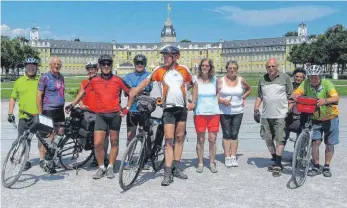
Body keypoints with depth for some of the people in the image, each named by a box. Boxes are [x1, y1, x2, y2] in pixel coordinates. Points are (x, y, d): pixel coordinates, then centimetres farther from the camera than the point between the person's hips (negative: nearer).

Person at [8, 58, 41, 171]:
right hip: (24, 116, 1)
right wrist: (10, 113, 4)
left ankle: (42, 159, 15)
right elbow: (13, 98, 11)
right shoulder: (19, 81, 7)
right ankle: (25, 161, 19)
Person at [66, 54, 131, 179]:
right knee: (97, 143, -7)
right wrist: (72, 104, 12)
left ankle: (110, 167, 22)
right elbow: (83, 92, 16)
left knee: (114, 142, 8)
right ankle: (101, 168, 12)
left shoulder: (118, 80, -1)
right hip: (101, 115, 1)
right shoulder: (94, 81, 3)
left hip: (115, 114, -1)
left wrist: (127, 109, 2)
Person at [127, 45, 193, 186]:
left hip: (182, 108, 3)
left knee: (179, 138, 10)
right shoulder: (159, 71, -3)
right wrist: (132, 95, -13)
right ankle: (168, 173, -9)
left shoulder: (184, 70, 3)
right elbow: (144, 83, -6)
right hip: (168, 109, -3)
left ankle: (176, 168, 21)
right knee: (169, 140, -9)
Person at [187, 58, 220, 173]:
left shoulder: (215, 80, 6)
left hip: (214, 113, 2)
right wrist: (192, 104, -23)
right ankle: (200, 163, 14)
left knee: (212, 139, 2)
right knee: (200, 139, 3)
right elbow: (194, 99, -5)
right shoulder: (197, 80, 0)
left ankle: (212, 163, 13)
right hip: (200, 113, -1)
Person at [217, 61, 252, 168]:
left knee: (234, 134, 3)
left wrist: (243, 98, 9)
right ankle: (227, 158, 4)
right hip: (224, 112, -2)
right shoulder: (221, 81, 0)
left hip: (238, 111, 2)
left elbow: (249, 89, 23)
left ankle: (233, 157, 10)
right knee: (227, 134, -1)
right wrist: (222, 100, -17)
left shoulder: (241, 80, 6)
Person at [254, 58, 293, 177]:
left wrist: (290, 111, -5)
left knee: (280, 140, -7)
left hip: (281, 115, -4)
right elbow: (259, 96, 19)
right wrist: (256, 109, 10)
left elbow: (290, 95, 2)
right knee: (268, 140, 8)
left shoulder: (285, 78, 1)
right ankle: (276, 161, 24)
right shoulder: (262, 79, 12)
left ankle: (277, 166, -1)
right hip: (266, 116, 5)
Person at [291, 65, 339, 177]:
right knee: (315, 141, -8)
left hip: (330, 118, -1)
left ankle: (326, 167, 21)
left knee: (329, 143, 6)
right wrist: (296, 96, -44)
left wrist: (325, 101, -53)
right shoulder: (306, 83, -13)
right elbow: (295, 93, -20)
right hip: (315, 119, 1)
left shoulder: (327, 84, -21)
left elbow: (336, 98, -33)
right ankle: (316, 167, 6)